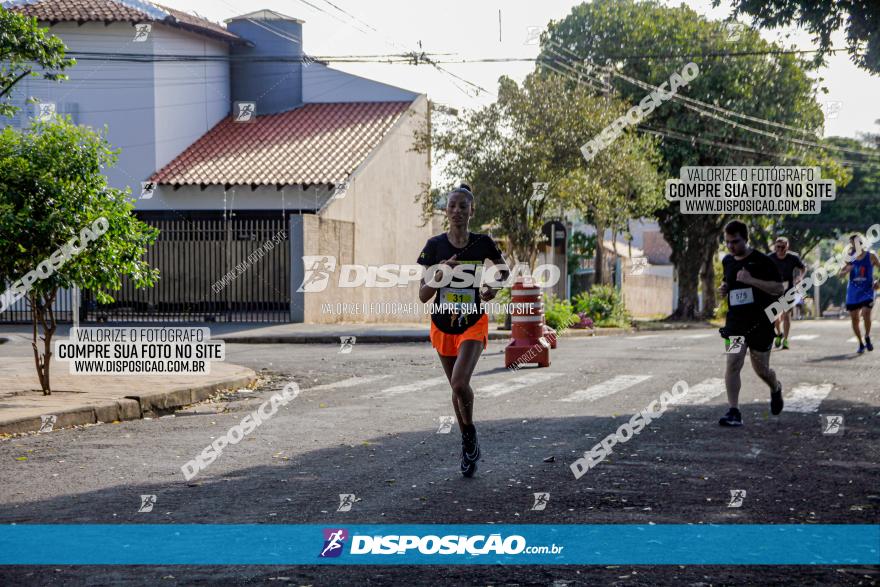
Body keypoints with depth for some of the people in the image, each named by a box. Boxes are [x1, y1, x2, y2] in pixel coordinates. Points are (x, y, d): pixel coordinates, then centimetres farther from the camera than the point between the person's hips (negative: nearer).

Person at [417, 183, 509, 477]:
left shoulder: (483, 243, -7)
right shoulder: (434, 246, -6)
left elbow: (504, 270, 13)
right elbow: (423, 295, -7)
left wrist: (493, 287, -6)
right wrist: (441, 273, -23)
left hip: (473, 324, -2)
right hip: (443, 325, 3)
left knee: (460, 384, -21)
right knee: (457, 388, 13)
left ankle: (470, 433, 4)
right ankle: (468, 443, 31)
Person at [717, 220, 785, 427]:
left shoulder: (761, 261, -9)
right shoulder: (727, 261, 8)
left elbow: (779, 288, -15)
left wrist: (751, 280, -24)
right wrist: (724, 288, 4)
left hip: (760, 323, -3)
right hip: (735, 322, 3)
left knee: (761, 370, 9)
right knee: (733, 363, -16)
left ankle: (775, 389, 44)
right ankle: (734, 412, -16)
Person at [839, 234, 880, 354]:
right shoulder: (850, 257, 5)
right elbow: (841, 273, 10)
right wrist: (846, 270, -12)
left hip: (867, 290, -3)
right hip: (853, 291, 3)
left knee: (866, 314, -20)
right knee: (854, 319, 3)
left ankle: (867, 337, 4)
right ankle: (861, 344, 17)